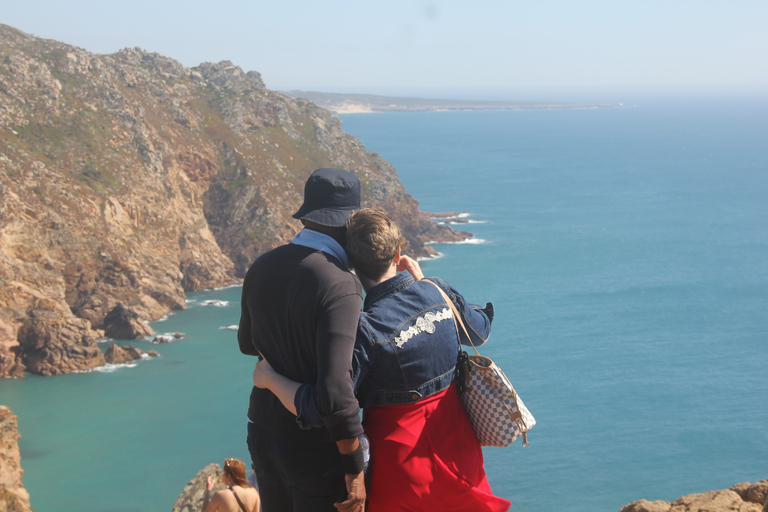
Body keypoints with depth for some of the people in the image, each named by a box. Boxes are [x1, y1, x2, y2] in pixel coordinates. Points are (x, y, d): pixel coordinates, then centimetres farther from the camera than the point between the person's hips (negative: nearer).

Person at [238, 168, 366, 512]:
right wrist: (355, 469, -21)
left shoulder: (262, 267, -2)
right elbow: (335, 390, -31)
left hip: (262, 433, 7)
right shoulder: (340, 287, -24)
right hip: (316, 451, -7)